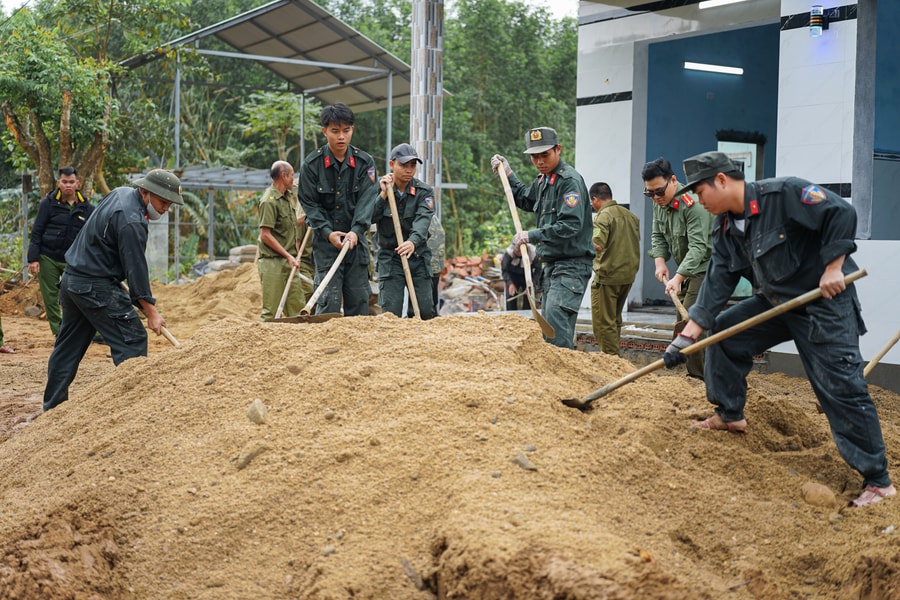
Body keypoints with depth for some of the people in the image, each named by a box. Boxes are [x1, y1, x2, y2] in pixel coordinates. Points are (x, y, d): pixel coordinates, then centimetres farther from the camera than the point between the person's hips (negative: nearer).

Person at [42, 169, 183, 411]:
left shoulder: (121, 193, 8)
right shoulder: (131, 222, -23)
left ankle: (52, 405, 23)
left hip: (71, 280, 10)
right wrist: (151, 312, -15)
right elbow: (136, 269, -21)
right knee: (132, 339, -7)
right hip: (96, 287, -10)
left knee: (68, 346, 15)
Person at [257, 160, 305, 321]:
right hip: (273, 261, -9)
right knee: (271, 311, -6)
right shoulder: (269, 201, -12)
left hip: (288, 261, 9)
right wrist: (288, 256, -17)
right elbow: (265, 235, -17)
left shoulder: (289, 197, 15)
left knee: (297, 308, 7)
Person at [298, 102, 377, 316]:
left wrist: (356, 231, -21)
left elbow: (366, 200, -7)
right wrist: (328, 232, -15)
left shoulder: (364, 162, 0)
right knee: (329, 298, -7)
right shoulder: (311, 164, -4)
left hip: (356, 239, 2)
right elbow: (309, 203, -2)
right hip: (325, 240, -2)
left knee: (359, 297, 6)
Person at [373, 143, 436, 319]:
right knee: (391, 313, -9)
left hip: (418, 255, 1)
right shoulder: (379, 188, 0)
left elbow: (423, 220, -22)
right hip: (389, 257, 0)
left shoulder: (424, 192, -4)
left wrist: (413, 241, -41)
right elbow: (370, 218, -10)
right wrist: (383, 194, -21)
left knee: (426, 312, 0)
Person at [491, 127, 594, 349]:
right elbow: (526, 199, 37)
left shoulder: (570, 180, -15)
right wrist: (508, 174, 27)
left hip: (571, 265, -10)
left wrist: (532, 236, -23)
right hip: (552, 263, 10)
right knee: (546, 324, 13)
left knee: (556, 322, -22)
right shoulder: (543, 180, 14)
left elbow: (571, 225, -25)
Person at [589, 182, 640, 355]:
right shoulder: (631, 215, 11)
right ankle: (614, 356, 26)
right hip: (628, 275, 8)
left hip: (608, 275, -8)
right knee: (615, 319, 20)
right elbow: (637, 242, 18)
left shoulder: (603, 216, -13)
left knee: (603, 322, -1)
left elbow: (598, 245, -24)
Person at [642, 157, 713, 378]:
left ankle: (697, 376, -16)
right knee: (683, 324, 11)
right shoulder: (659, 203, 4)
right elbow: (658, 235, 12)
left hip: (706, 267, -9)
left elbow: (698, 247, -30)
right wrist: (660, 261, -7)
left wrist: (678, 277, -38)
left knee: (687, 324, -18)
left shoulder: (693, 204, -24)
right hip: (687, 270, 9)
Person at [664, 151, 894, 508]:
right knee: (723, 332, 9)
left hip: (824, 303, -8)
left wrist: (833, 268, -24)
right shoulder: (725, 229, 4)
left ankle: (877, 481, -4)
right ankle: (730, 415, 25)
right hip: (776, 301, 8)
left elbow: (841, 213, -22)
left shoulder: (783, 193, -21)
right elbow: (717, 284, 3)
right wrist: (688, 335, -3)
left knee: (840, 387, -11)